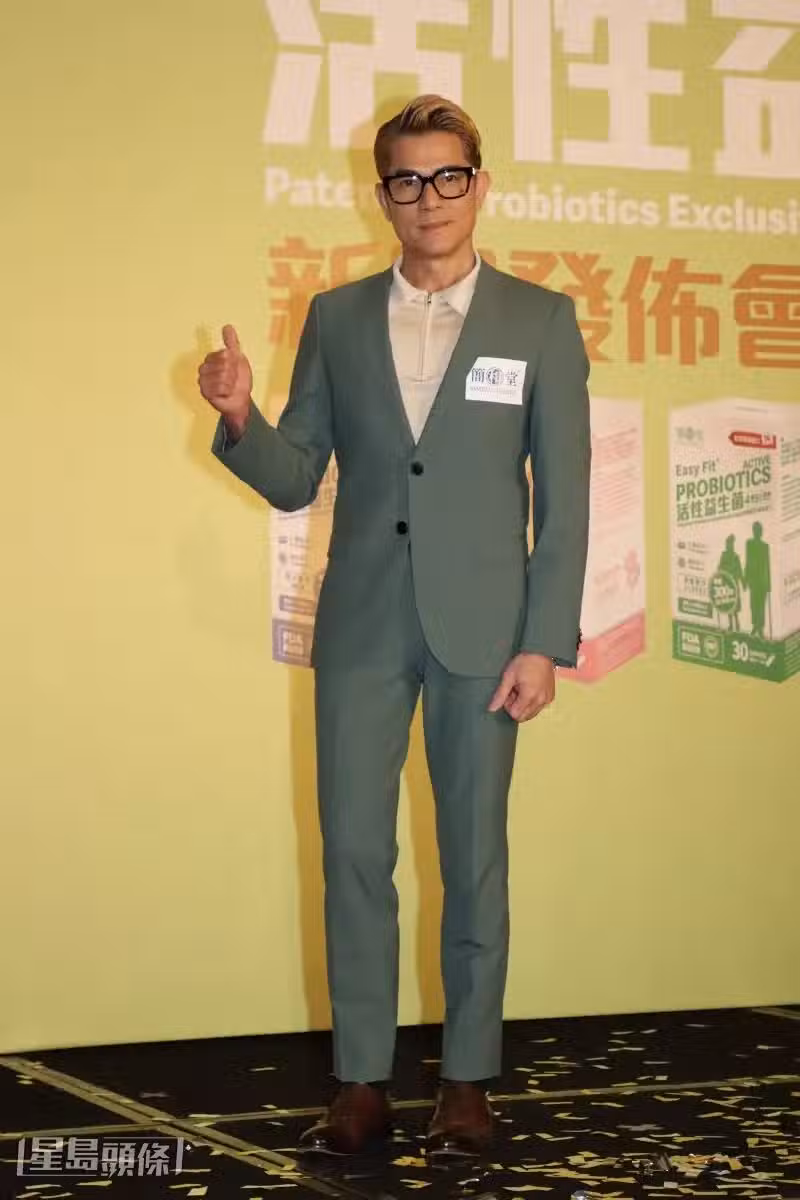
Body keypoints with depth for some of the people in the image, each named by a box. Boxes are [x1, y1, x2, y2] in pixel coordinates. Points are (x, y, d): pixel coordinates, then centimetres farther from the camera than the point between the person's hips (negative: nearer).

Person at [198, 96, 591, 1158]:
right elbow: (295, 480, 8)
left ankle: (468, 1080, 17)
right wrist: (240, 418, -12)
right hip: (362, 627, 2)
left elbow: (565, 496, -1)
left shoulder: (540, 320, 1)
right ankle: (362, 1082, 12)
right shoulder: (337, 318, 7)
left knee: (475, 858, 6)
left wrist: (546, 642, -7)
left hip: (481, 630, -2)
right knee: (353, 853, 3)